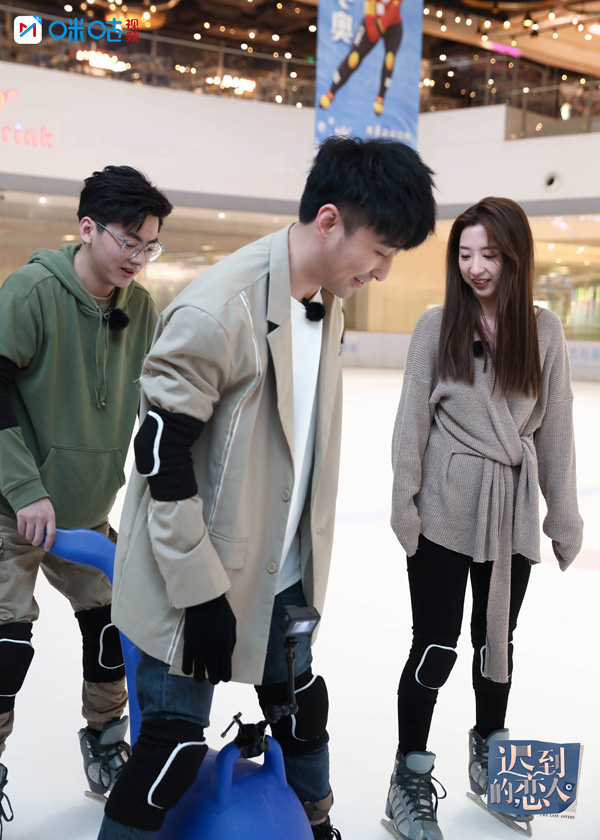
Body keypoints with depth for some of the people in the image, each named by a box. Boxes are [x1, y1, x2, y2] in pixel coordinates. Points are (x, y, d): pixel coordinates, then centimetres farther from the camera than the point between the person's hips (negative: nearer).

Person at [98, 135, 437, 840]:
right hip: (198, 580, -8)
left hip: (282, 574, 8)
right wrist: (201, 592, -19)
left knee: (300, 703, 24)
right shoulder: (218, 309, -26)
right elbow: (163, 457, -22)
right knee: (177, 744, 2)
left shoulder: (328, 299, 1)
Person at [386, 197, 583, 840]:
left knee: (496, 639, 16)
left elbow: (554, 428, 3)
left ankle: (489, 752, 38)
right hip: (445, 512, -2)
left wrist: (563, 516, 5)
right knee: (435, 647, 1)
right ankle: (410, 778, 17)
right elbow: (412, 419, -5)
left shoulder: (542, 330, 0)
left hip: (511, 513, 3)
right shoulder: (438, 326, -5)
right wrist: (405, 505, -9)